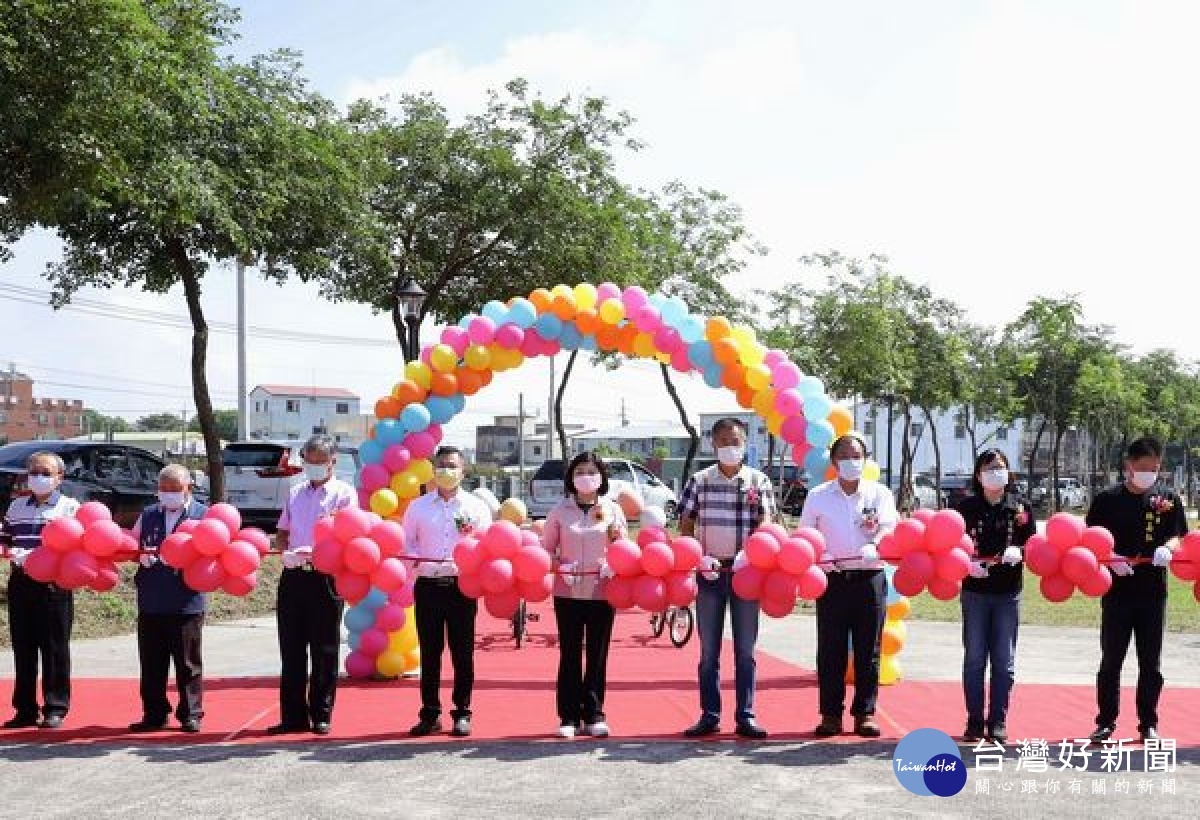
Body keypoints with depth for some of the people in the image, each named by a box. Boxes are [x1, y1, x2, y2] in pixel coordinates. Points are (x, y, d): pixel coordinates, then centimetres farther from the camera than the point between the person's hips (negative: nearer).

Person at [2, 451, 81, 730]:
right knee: (22, 647, 8)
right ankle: (25, 709, 16)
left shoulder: (69, 506, -1)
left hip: (54, 584, -5)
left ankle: (55, 708, 7)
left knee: (55, 647, 0)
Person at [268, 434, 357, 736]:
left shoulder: (344, 493, 1)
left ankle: (322, 716, 10)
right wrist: (287, 552, -5)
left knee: (324, 651, 2)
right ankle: (293, 716, 13)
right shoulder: (295, 493, 17)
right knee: (291, 649, 6)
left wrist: (317, 552, -26)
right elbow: (282, 533, 18)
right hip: (293, 576, 5)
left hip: (326, 577, -4)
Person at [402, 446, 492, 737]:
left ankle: (462, 713, 11)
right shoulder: (418, 506, 11)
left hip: (462, 585, -1)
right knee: (429, 652, 5)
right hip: (428, 585, 1)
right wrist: (413, 558, -10)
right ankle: (430, 713, 14)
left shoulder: (476, 506, 7)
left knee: (462, 652, 2)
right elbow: (407, 543, 10)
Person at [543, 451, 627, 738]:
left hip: (602, 592, 0)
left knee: (597, 654, 4)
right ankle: (569, 716, 8)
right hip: (568, 591, 0)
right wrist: (553, 563, -12)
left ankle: (594, 715, 12)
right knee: (569, 654, 2)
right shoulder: (561, 510, 6)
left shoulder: (613, 510, 6)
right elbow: (546, 547, 8)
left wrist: (614, 530, -11)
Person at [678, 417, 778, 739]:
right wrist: (699, 557, -11)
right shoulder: (700, 480, 4)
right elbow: (685, 525, 4)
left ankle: (746, 716, 10)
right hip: (709, 572, 0)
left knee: (745, 649, 5)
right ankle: (709, 715, 11)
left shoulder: (759, 481, 3)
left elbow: (766, 523, -4)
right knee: (709, 649, 5)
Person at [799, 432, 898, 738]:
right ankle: (831, 714, 9)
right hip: (832, 578, 0)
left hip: (870, 578, 0)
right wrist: (823, 557, -11)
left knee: (868, 649, 4)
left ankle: (864, 713, 13)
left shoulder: (879, 493, 5)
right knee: (830, 649, 1)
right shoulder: (818, 496, 7)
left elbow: (888, 527, -10)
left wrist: (874, 546, -32)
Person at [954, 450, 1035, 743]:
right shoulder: (966, 506, 1)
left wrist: (1018, 551, -18)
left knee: (1004, 661, 4)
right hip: (975, 591, -1)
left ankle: (998, 722, 12)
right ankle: (974, 722, 10)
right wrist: (967, 562, -18)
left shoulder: (1021, 507, 4)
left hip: (1008, 593, 1)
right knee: (974, 659, 3)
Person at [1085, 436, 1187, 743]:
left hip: (1153, 591, 1)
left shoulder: (1169, 499, 5)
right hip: (1117, 590, -1)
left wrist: (1167, 548, -17)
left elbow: (1179, 536, 5)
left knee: (1151, 662, 8)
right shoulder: (1107, 499, -1)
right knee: (1111, 660, 5)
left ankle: (1148, 724, 19)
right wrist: (1111, 560, -17)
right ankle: (1106, 722, 14)